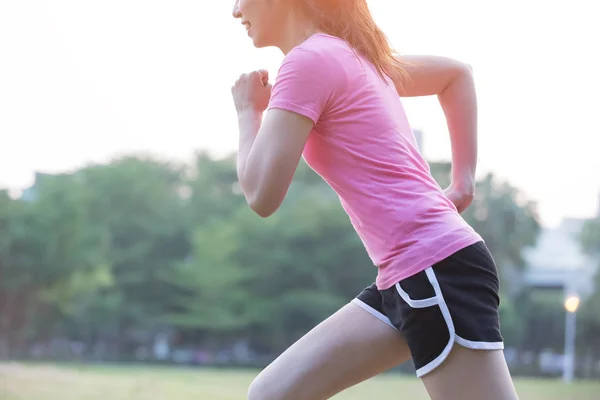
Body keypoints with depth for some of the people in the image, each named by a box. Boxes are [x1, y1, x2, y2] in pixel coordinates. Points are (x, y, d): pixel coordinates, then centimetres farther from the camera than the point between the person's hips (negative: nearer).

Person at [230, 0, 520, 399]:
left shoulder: (308, 60, -10)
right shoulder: (352, 56, 18)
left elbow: (262, 195, -13)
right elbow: (457, 73, 31)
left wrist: (248, 110, 5)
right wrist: (464, 179, 23)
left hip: (437, 268, -10)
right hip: (406, 278, 10)